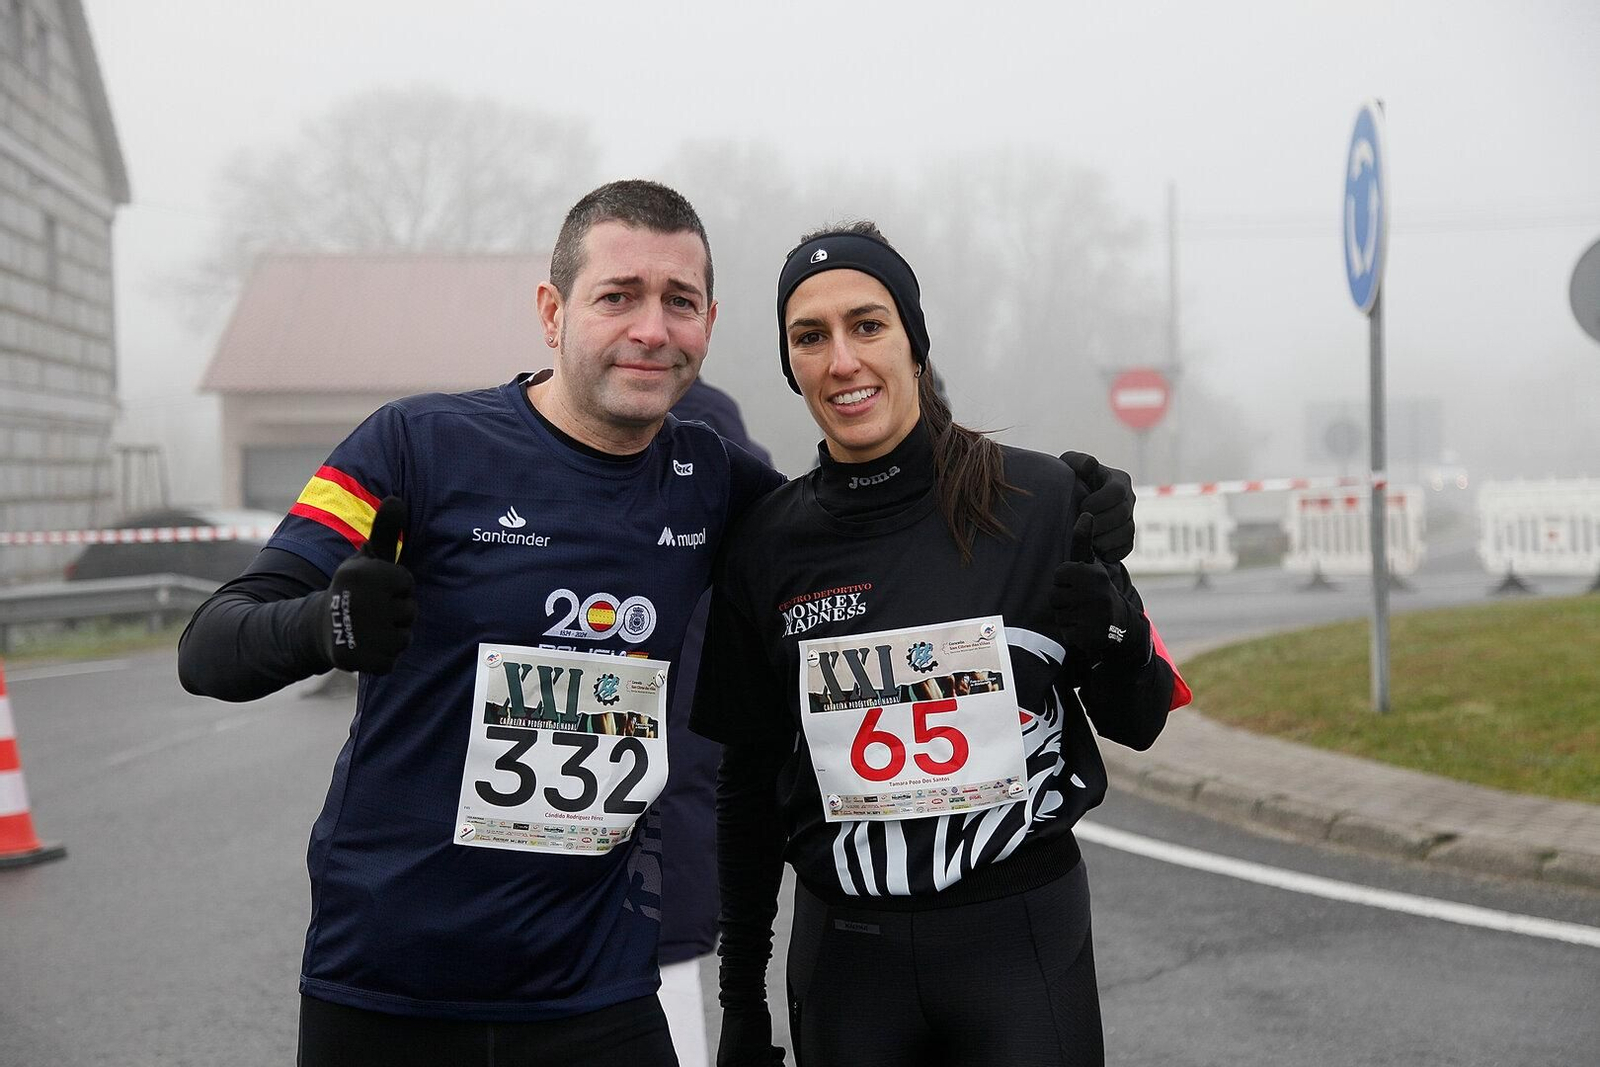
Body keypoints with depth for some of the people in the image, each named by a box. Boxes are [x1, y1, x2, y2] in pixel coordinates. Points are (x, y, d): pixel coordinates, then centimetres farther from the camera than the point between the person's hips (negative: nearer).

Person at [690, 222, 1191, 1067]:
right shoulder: (766, 545, -1)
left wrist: (1111, 623, -19)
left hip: (1025, 937, -2)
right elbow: (749, 782, 8)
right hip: (845, 953, 2)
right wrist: (740, 997, 10)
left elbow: (1137, 724, 2)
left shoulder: (1040, 500, -7)